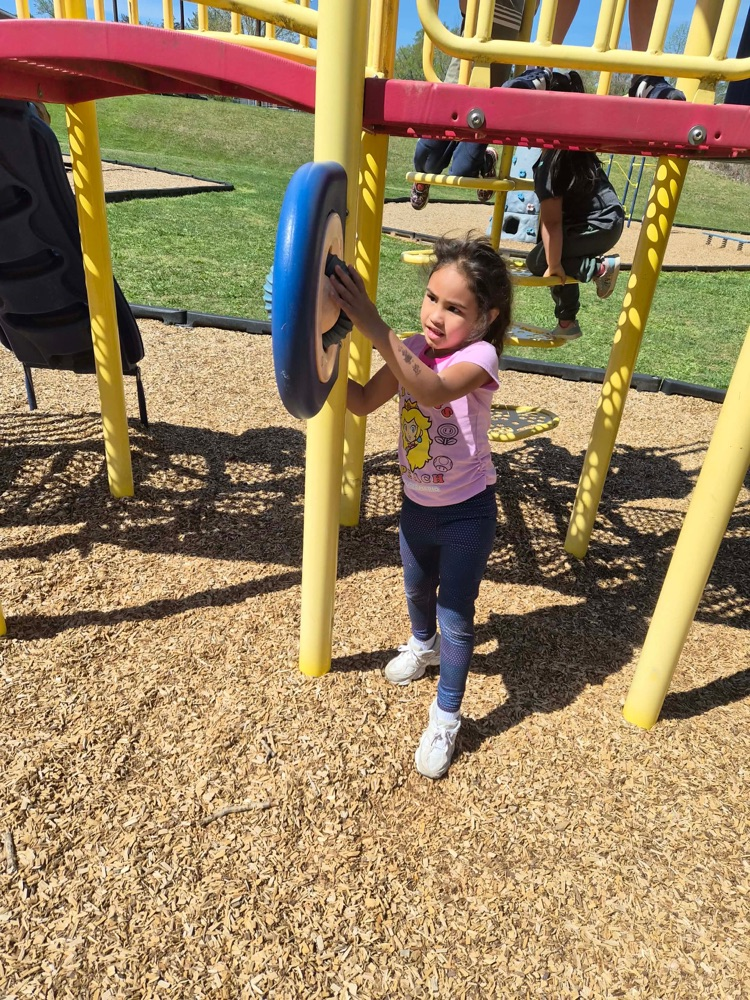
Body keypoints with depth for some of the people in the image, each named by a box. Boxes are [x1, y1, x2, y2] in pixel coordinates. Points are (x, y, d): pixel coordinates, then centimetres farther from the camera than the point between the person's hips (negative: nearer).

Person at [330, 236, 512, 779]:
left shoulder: (480, 357, -25)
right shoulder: (410, 350, -6)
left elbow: (433, 390, -46)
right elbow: (364, 402, -6)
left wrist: (372, 325, -54)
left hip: (466, 513, -6)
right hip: (417, 504, 6)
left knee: (456, 618, 3)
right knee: (417, 590, 29)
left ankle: (446, 719, 26)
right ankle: (422, 644, 61)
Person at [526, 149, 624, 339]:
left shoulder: (549, 164, -16)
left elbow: (552, 222, -20)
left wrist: (553, 265, -16)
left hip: (597, 227, -10)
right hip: (611, 220, 10)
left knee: (537, 262, -6)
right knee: (560, 264, 21)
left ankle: (600, 267, -10)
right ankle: (567, 324, 25)